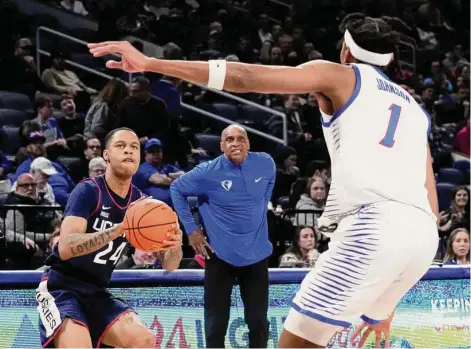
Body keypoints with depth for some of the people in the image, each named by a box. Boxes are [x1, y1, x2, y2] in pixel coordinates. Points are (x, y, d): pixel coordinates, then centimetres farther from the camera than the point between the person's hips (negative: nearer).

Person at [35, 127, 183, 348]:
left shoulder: (141, 204, 3)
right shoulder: (89, 190, -15)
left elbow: (168, 264, 0)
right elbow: (66, 248, -29)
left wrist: (175, 247, -25)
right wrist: (119, 229, -40)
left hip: (96, 293, 6)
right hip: (62, 288, -6)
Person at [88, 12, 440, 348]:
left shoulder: (341, 76, 14)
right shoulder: (414, 108, 31)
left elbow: (245, 78, 3)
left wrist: (149, 63, 2)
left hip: (375, 225, -7)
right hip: (423, 236, 7)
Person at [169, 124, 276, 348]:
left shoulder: (266, 164, -6)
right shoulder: (208, 172, -15)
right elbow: (176, 189, 2)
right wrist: (191, 229, -1)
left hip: (257, 254, 2)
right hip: (220, 255, -2)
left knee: (258, 321, 7)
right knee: (216, 323, 2)